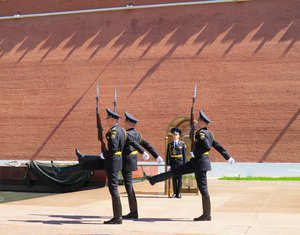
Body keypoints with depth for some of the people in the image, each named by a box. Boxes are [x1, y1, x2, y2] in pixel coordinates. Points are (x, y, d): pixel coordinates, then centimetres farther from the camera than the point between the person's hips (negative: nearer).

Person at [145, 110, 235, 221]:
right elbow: (218, 146, 17)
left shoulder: (201, 133, -16)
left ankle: (207, 215, 5)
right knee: (175, 171, 12)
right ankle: (153, 179, 19)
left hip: (200, 163, -10)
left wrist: (195, 153, -17)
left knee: (203, 188, -3)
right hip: (196, 162, 10)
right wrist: (228, 157, 23)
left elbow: (207, 147, -30)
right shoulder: (208, 133, 13)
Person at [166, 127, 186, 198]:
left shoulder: (182, 144, 3)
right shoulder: (170, 144, 7)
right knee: (174, 178, 4)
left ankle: (179, 193, 7)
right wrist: (168, 164, -1)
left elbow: (184, 154, 2)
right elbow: (168, 155, 5)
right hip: (173, 163, 2)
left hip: (180, 163, -1)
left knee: (179, 178, 1)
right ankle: (175, 193, 9)